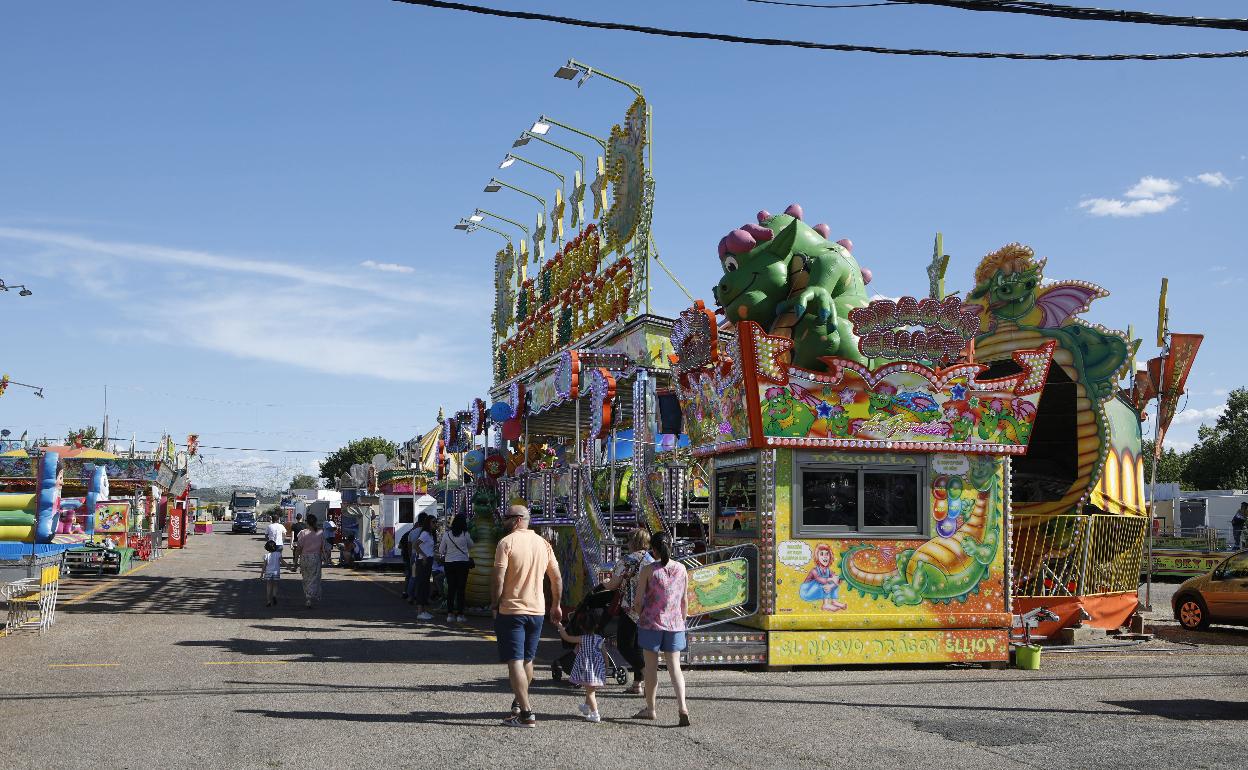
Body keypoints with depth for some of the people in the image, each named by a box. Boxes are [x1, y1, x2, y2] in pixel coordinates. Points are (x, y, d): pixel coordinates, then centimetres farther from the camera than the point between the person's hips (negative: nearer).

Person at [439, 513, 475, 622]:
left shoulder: (446, 535, -2)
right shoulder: (465, 534, -8)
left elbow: (441, 551, 5)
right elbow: (470, 546, 9)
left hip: (449, 564, 2)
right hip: (462, 563, -2)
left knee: (450, 589, 7)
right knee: (461, 589, 2)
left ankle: (450, 614, 6)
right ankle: (460, 614, 2)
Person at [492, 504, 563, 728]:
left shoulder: (506, 543, -10)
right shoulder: (543, 544, 8)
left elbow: (499, 578, -16)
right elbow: (557, 578, 11)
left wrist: (494, 604, -4)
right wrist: (556, 605, 20)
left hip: (511, 610, -6)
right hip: (537, 611, 6)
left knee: (515, 662, -5)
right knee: (527, 660, 19)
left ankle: (526, 714, -11)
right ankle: (520, 703, 33)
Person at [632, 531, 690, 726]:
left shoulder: (648, 570, -10)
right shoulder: (681, 569, 2)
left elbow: (639, 599, -7)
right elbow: (684, 600, 8)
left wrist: (641, 617, 11)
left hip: (651, 622, -3)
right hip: (674, 624, 3)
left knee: (651, 667, 8)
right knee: (674, 667, 7)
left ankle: (650, 709, 18)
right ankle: (682, 706, -10)